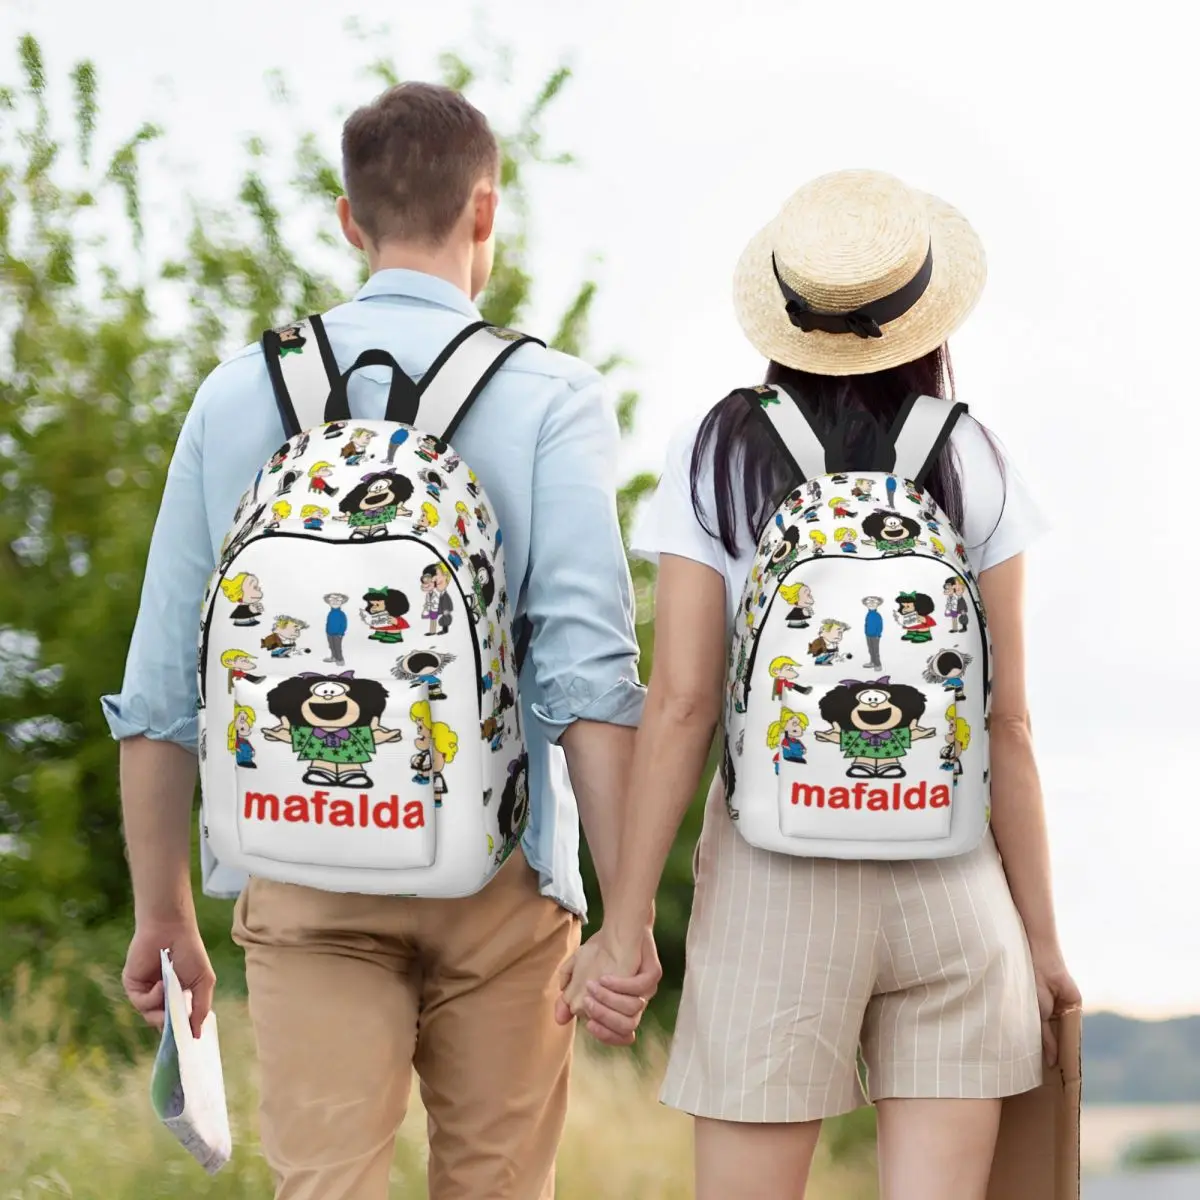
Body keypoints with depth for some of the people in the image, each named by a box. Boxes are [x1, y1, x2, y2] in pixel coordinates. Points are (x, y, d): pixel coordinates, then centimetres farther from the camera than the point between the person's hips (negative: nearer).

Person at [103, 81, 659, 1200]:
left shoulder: (239, 394, 6)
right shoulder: (549, 397, -2)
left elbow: (159, 687, 6)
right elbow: (589, 670, -12)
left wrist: (162, 913, 15)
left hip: (302, 877, 1)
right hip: (497, 873, -1)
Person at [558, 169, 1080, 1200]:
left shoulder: (717, 457, -1)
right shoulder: (972, 466, 1)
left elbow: (681, 705, -6)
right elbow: (1007, 723, 1)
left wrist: (625, 921, -2)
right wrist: (1042, 933, 8)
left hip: (775, 880, -1)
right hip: (953, 882, 1)